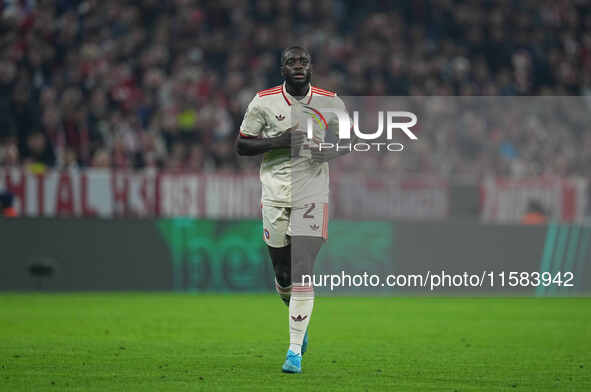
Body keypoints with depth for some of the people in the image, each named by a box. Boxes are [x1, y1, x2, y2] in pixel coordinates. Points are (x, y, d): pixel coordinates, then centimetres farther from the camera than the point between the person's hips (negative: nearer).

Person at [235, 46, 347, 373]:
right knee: (283, 276, 6)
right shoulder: (264, 102, 0)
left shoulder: (330, 103, 2)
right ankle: (298, 321, 39)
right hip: (275, 196, 1)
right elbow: (241, 146, 4)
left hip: (312, 196, -1)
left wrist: (330, 150, -8)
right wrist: (277, 142, -13)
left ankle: (295, 351, -9)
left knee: (302, 274, -11)